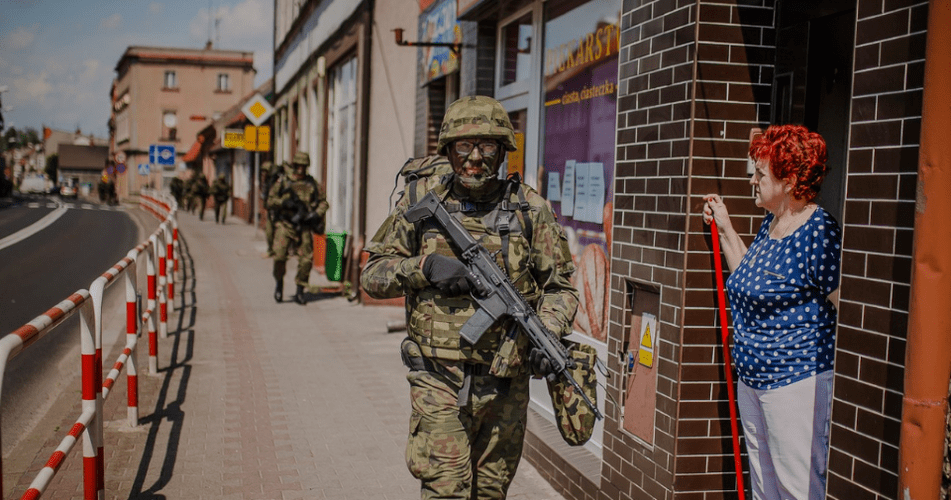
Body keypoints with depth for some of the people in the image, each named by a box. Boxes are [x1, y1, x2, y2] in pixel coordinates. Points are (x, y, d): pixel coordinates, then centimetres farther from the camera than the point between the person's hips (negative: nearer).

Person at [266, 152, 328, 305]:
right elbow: (270, 201, 5)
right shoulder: (283, 183, 6)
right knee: (279, 255, -14)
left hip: (304, 227, 1)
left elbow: (323, 202, 12)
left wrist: (316, 214, -7)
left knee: (306, 259, -5)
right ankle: (279, 282, 14)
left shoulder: (312, 184, 9)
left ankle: (300, 292, 9)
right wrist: (284, 203, -14)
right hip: (285, 225, -1)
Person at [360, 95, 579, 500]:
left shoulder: (531, 210, 2)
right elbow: (373, 273, 5)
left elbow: (559, 285, 7)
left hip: (505, 385, 2)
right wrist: (424, 267, -13)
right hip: (438, 380, -1)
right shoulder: (421, 200, 1)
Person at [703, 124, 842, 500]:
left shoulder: (819, 232, -18)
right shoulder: (770, 224, 11)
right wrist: (725, 229, 20)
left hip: (797, 381, -10)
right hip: (753, 378, 10)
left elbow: (845, 304, -19)